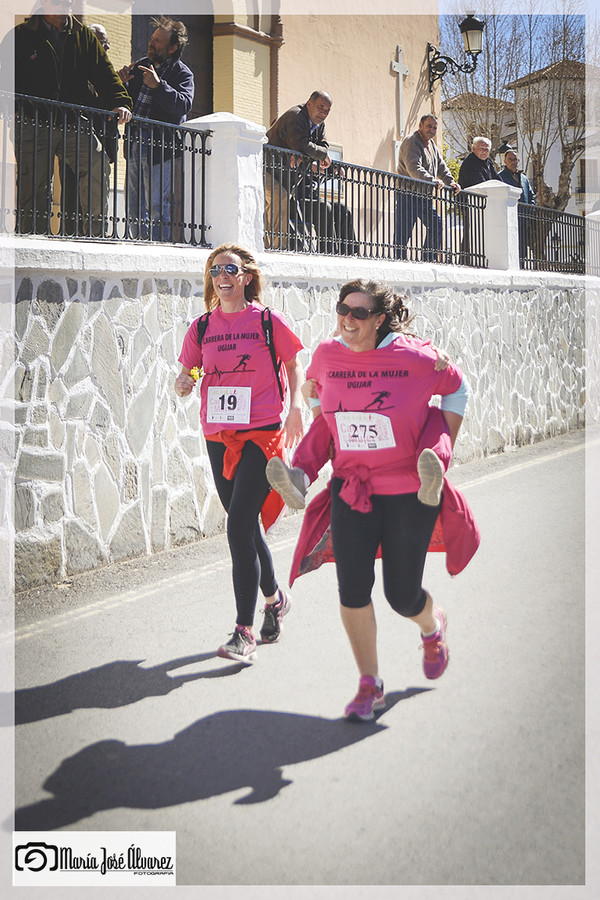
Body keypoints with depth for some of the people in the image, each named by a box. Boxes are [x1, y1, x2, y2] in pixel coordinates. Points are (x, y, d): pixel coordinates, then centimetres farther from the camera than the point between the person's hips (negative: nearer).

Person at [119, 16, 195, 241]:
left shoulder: (182, 74, -2)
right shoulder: (139, 66, 16)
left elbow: (183, 105, -19)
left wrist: (158, 86, -26)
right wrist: (122, 84, 0)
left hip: (160, 147, -7)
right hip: (135, 145, 7)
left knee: (158, 208, -7)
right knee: (135, 210, 10)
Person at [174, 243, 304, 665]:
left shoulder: (269, 321, -2)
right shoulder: (203, 328, 7)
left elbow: (293, 365, 11)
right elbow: (186, 373, 13)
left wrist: (295, 407, 1)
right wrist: (183, 383, -8)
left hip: (261, 435, -5)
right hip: (219, 437, 5)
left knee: (239, 527, -15)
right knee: (245, 526, 15)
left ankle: (245, 634, -11)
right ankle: (274, 598, 40)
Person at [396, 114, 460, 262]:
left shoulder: (431, 144, 18)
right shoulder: (411, 142, -11)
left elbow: (441, 167, 24)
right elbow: (414, 168, -25)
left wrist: (450, 182, 7)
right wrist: (433, 180, -34)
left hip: (426, 197, 9)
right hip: (409, 195, -9)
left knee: (436, 226, 9)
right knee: (404, 232, -9)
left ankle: (428, 260, 15)